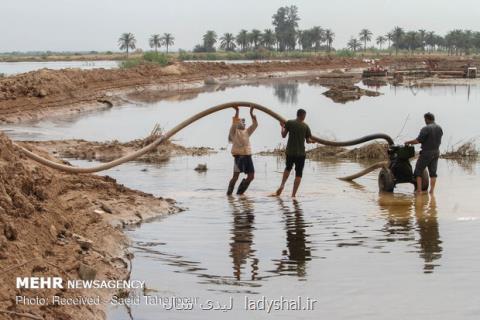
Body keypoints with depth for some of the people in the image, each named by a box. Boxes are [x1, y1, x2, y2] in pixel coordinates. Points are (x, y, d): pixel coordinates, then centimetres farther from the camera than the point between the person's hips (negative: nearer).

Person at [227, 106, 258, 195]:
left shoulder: (247, 131, 19)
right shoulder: (234, 131, 3)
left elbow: (255, 124, 12)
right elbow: (234, 123, -15)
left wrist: (251, 113, 4)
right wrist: (237, 112, -19)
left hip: (247, 155, 6)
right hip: (239, 155, -6)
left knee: (251, 176, 4)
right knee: (236, 176, -9)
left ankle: (240, 192, 17)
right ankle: (229, 193, 1)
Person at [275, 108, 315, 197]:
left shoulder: (289, 123, -3)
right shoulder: (305, 126, -3)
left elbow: (283, 135, 1)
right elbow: (308, 140, -1)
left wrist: (283, 127, 18)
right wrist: (312, 141, 21)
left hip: (290, 152, 2)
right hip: (301, 153, -2)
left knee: (288, 168, 26)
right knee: (298, 174, 6)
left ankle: (282, 185, 6)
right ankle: (293, 194, 1)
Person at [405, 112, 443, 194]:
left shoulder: (426, 129, -18)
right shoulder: (439, 128, 5)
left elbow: (418, 140, -20)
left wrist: (408, 142, -6)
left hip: (426, 153, -6)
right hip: (436, 152, 6)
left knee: (418, 171, 4)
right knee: (433, 172, 10)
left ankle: (419, 190, 0)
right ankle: (432, 190, 6)